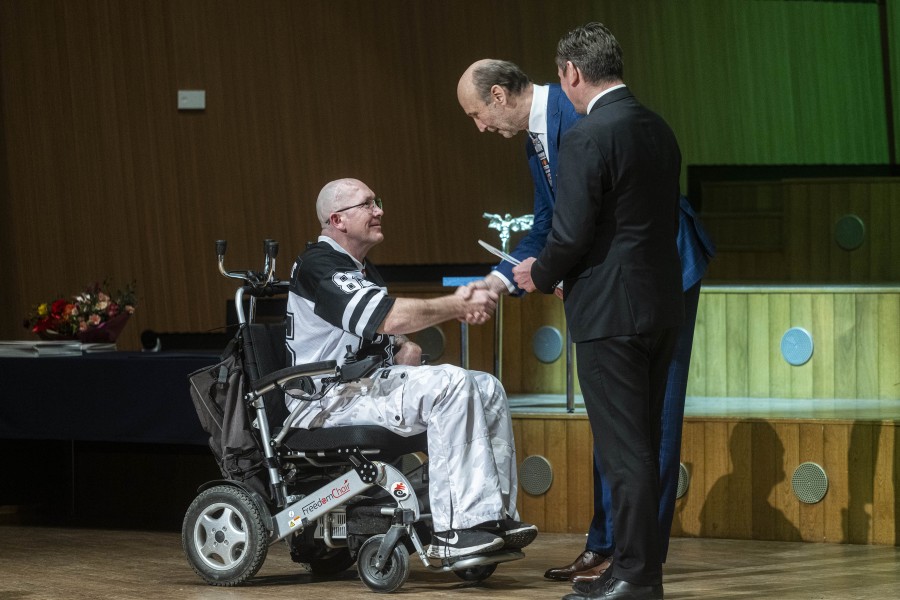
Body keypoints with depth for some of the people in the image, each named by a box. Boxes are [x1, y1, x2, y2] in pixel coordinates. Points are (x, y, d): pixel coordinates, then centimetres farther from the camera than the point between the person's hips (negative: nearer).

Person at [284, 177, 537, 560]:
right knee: (449, 385, -29)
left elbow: (388, 336, 29)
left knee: (487, 390, -1)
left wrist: (407, 350, 4)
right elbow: (389, 317, -25)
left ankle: (497, 516, -7)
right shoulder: (318, 265, -13)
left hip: (375, 383, 10)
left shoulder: (362, 270, 22)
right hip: (330, 398, -10)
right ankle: (453, 530, -36)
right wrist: (459, 307, -19)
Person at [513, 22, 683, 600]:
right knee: (643, 445, 14)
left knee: (624, 449, -4)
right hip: (662, 307, 8)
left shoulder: (587, 137, -15)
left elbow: (572, 234, -19)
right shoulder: (658, 129, 10)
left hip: (611, 312, -8)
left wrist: (540, 275, 2)